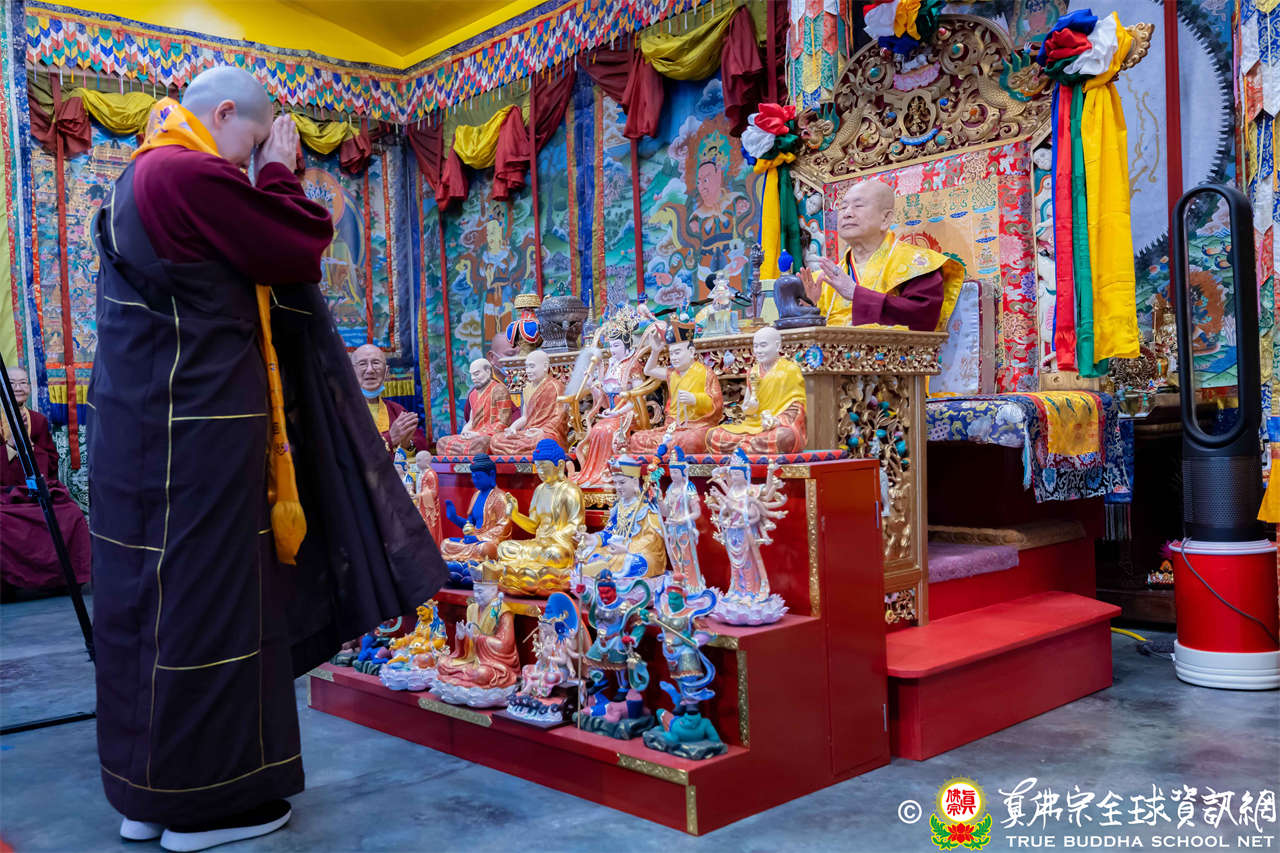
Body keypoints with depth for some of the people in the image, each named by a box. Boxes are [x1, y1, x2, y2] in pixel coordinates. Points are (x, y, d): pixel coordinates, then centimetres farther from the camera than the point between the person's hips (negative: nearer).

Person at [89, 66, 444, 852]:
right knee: (205, 601, -1)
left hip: (142, 427, 10)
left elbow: (242, 264, 20)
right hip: (196, 431, -10)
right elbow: (299, 252, -9)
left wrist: (267, 183, 16)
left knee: (150, 604, 14)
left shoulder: (140, 178, 17)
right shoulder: (193, 176, -15)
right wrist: (280, 175, 4)